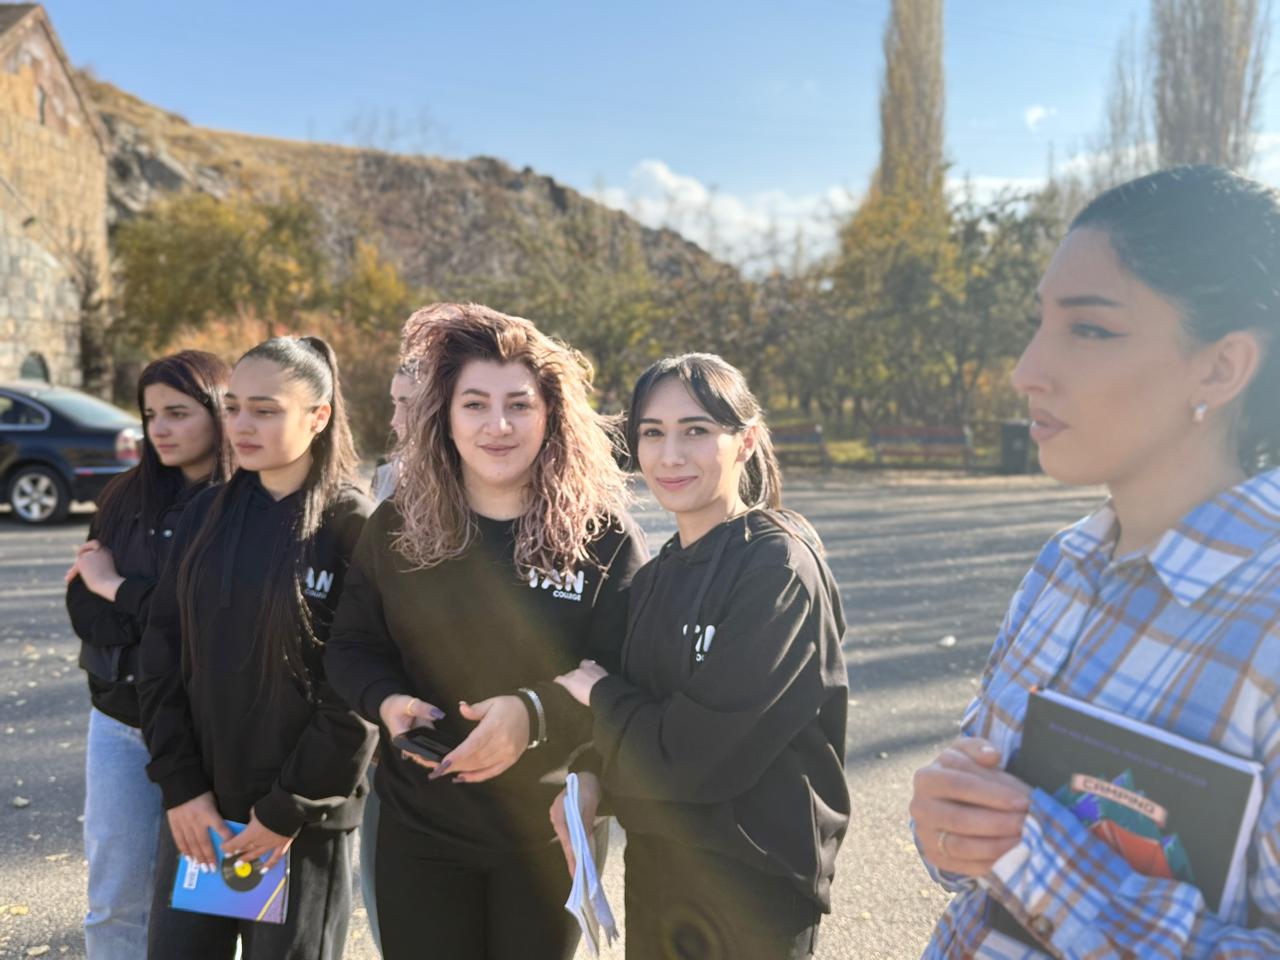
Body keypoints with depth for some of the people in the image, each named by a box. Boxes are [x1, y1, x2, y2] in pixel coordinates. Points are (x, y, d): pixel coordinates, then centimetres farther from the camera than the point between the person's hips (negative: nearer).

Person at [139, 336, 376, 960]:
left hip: (304, 821, -4)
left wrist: (288, 809, -13)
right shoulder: (204, 516, 5)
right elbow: (162, 658, 4)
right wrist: (180, 785, -5)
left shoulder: (354, 527, -10)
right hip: (197, 810, 4)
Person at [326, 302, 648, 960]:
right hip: (418, 827, 2)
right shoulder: (396, 526, -2)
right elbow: (352, 646, 5)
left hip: (548, 831, -2)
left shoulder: (603, 535, -11)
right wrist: (386, 702, -16)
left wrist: (535, 714, -29)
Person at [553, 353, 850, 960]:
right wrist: (595, 777, -11)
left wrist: (601, 695, -8)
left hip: (750, 887, -6)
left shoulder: (777, 564, -19)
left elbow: (698, 753, -24)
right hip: (655, 865, 7)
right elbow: (646, 718, 7)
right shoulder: (659, 574, 5)